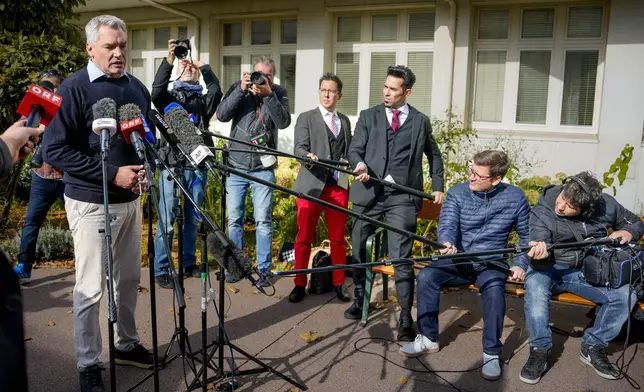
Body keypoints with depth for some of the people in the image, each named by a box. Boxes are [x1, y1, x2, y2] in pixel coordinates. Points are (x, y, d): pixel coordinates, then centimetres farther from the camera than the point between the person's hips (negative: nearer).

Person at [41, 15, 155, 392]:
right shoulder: (74, 89, -11)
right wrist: (112, 174, -21)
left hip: (130, 199, 6)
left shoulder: (137, 88, 6)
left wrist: (144, 166, -5)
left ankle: (127, 344, 35)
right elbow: (55, 150, -15)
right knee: (91, 288, 2)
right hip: (92, 203, -6)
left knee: (130, 279, 16)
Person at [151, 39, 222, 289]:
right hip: (172, 164, -3)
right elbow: (156, 91, -13)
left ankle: (188, 262, 24)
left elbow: (216, 92, -6)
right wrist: (168, 61, -23)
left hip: (197, 165, 3)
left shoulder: (204, 100, 14)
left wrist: (204, 66, -10)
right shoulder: (169, 97, 8)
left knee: (193, 218, 11)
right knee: (167, 220, -3)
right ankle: (161, 269, 5)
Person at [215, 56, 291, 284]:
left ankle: (264, 268, 11)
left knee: (263, 220, 0)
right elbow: (222, 115, -9)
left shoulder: (278, 93, 1)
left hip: (263, 168, -1)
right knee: (234, 219, 8)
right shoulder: (239, 88, 2)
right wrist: (241, 89, -18)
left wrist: (268, 94, -23)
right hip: (236, 165, 1)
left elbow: (284, 122, -14)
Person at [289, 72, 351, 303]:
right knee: (304, 238, 2)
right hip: (311, 185, -3)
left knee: (338, 238, 7)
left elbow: (348, 152, 18)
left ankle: (339, 284, 17)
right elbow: (300, 148, -8)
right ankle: (300, 285, 12)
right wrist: (308, 156, -29)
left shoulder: (345, 121, 17)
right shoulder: (306, 118, 4)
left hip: (338, 186, 3)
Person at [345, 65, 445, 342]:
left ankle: (406, 319, -2)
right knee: (359, 252, 12)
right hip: (369, 192, 2)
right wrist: (359, 164, -20)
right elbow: (355, 149, 2)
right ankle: (359, 300, 33)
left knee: (401, 258, -9)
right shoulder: (368, 116, 10)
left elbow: (434, 155, 21)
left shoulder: (421, 121, 11)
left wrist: (438, 186, 12)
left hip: (402, 196, -2)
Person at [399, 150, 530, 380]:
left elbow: (527, 236, 7)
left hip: (492, 262, -1)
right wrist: (447, 243, -39)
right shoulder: (457, 193, -3)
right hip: (459, 259, 2)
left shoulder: (515, 197, -3)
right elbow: (447, 225, -16)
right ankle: (428, 338, -6)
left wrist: (521, 264, -5)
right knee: (426, 276, -24)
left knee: (494, 288, -35)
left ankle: (491, 353, -17)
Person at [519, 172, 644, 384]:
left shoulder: (606, 205, -8)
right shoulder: (543, 211, -16)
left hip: (589, 270, 3)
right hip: (551, 267, -3)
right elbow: (541, 262, -22)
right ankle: (540, 350, -24)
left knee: (626, 294, -22)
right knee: (535, 283, -36)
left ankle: (593, 347, -4)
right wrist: (538, 255, -47)